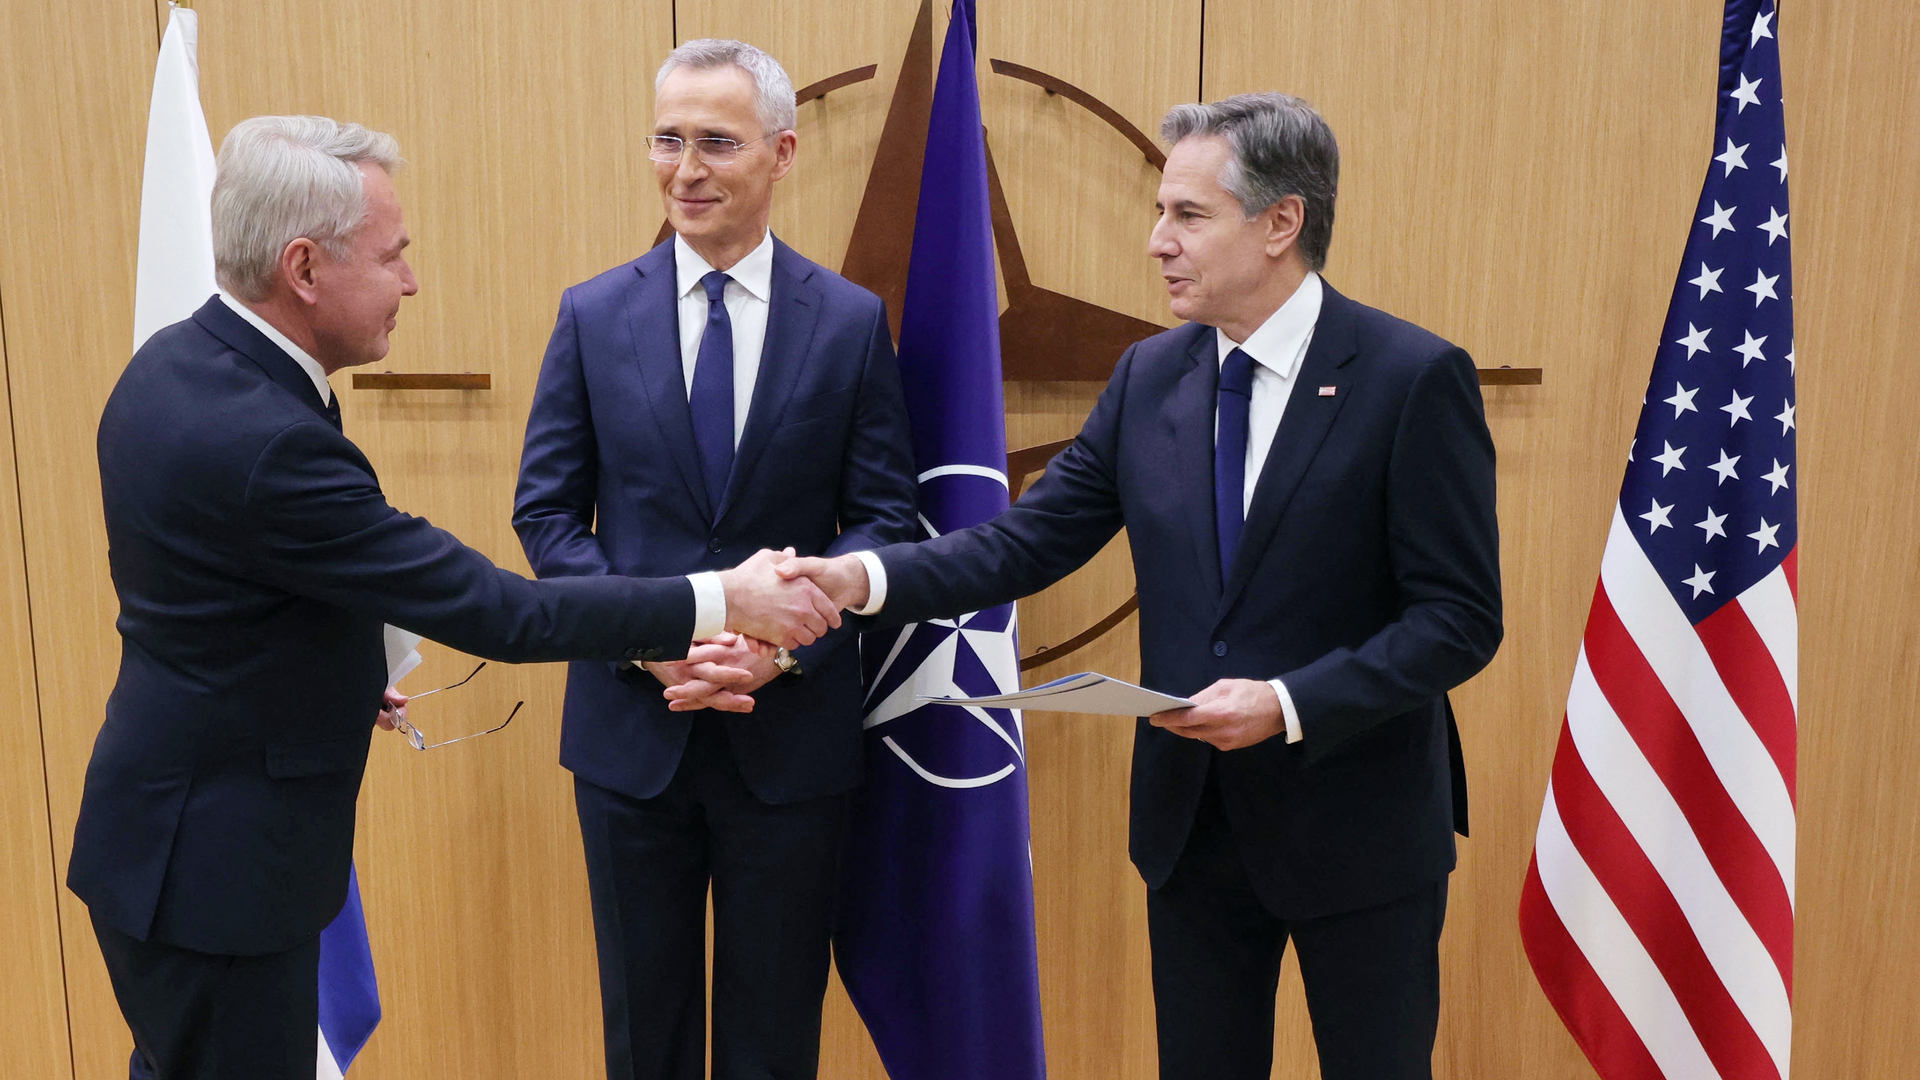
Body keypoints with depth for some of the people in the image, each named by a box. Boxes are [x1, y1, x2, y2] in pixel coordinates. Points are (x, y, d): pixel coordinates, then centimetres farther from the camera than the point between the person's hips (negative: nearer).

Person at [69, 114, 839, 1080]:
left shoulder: (174, 363, 0)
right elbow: (487, 608, -28)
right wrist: (721, 603, -23)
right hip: (215, 867, -9)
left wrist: (338, 680, 16)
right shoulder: (263, 439, -31)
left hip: (170, 831, 9)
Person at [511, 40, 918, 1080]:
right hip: (631, 724, 1)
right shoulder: (594, 314, 1)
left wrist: (786, 644, -17)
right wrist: (648, 640, -14)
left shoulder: (852, 320, -2)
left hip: (791, 731, -1)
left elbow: (883, 517, -2)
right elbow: (546, 510, 1)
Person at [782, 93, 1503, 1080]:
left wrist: (1291, 704, -24)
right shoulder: (1149, 377, 2)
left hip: (1358, 824, -4)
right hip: (1192, 817, 5)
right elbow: (1030, 538, -1)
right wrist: (867, 577, -15)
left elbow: (1460, 618, -14)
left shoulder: (1414, 378, -14)